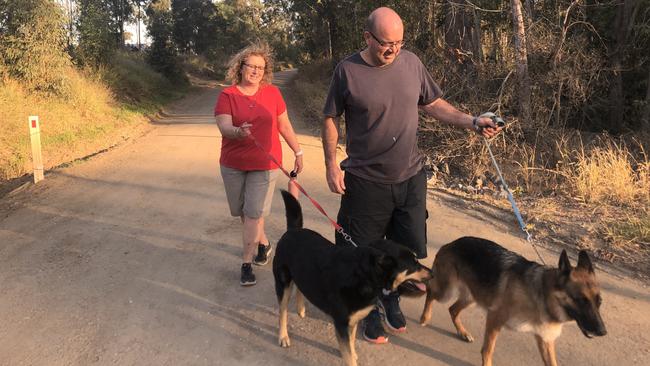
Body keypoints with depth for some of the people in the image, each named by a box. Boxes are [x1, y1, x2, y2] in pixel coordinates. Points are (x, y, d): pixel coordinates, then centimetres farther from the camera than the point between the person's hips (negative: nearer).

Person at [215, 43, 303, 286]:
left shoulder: (272, 93, 1)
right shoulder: (227, 95, -3)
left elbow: (284, 125, 9)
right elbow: (224, 127, -16)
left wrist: (298, 152, 10)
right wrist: (238, 132, -38)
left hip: (264, 164, -1)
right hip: (233, 164, 1)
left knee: (254, 213, -4)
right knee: (242, 211, 13)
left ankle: (246, 263, 6)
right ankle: (264, 243, 39)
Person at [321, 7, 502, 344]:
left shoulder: (411, 63, 1)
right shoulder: (347, 70, -9)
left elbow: (434, 104, 9)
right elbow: (331, 120, -2)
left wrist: (473, 122, -3)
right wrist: (331, 165, -9)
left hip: (410, 178, 3)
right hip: (366, 182, -3)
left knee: (409, 248, 12)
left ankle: (391, 300, 37)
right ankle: (372, 311, 31)